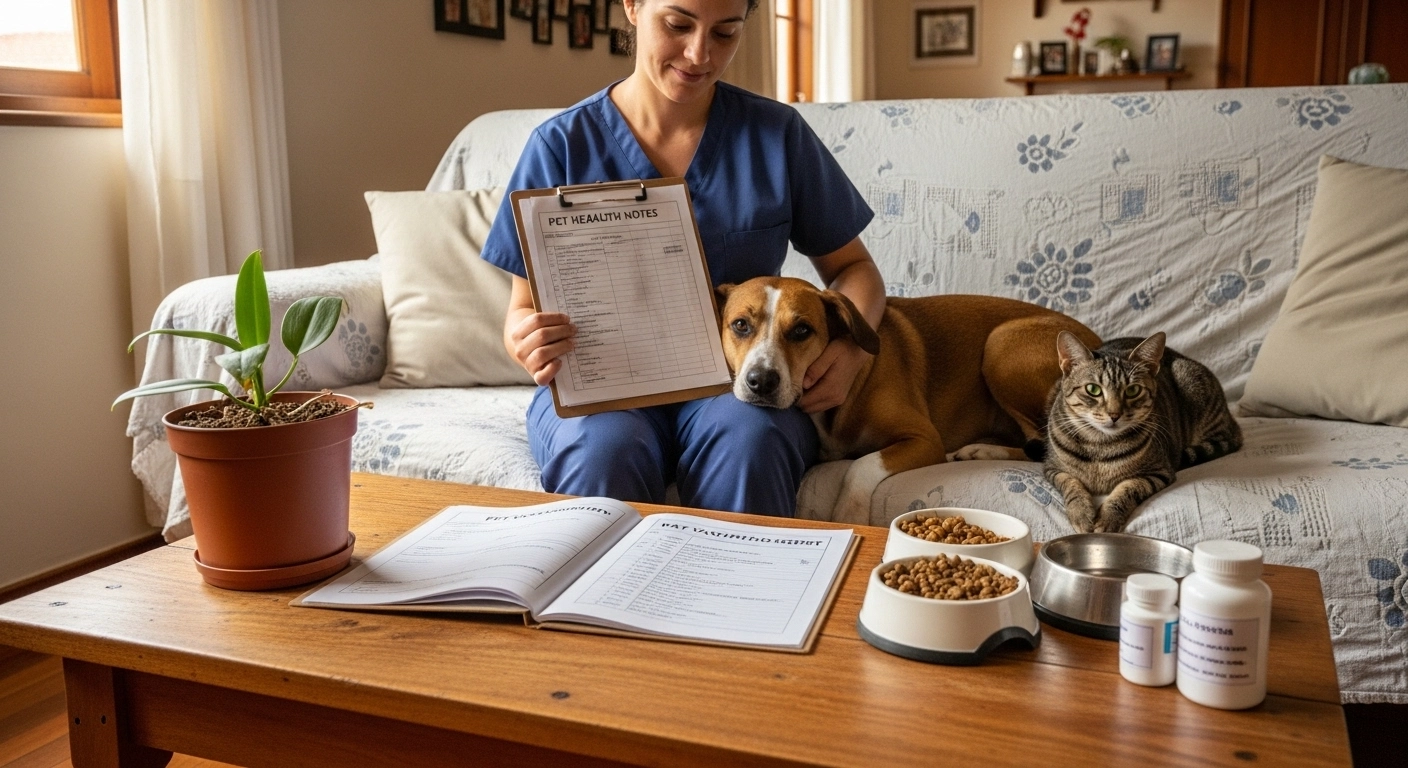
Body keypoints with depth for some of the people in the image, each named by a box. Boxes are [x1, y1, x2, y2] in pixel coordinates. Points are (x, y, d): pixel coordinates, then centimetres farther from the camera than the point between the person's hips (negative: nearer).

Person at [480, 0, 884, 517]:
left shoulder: (776, 134, 3)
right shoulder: (562, 145, 1)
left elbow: (853, 267, 11)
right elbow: (524, 310, 3)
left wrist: (851, 345, -12)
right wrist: (527, 345, -23)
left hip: (739, 383, 1)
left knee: (747, 438, -34)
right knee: (605, 448, -34)